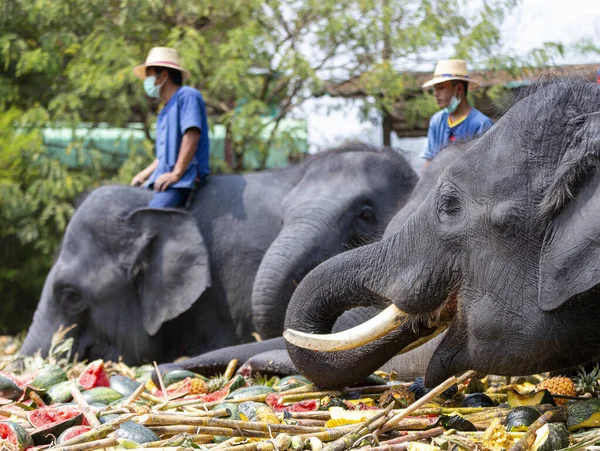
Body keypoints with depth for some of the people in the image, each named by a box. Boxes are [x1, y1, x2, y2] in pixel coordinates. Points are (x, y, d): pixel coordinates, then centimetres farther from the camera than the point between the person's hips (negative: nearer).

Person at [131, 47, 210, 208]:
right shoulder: (166, 110, 24)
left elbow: (192, 135, -17)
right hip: (163, 177, 10)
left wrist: (176, 173, -21)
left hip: (184, 177, -10)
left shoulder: (187, 96, -4)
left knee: (155, 209, -29)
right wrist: (146, 173, 16)